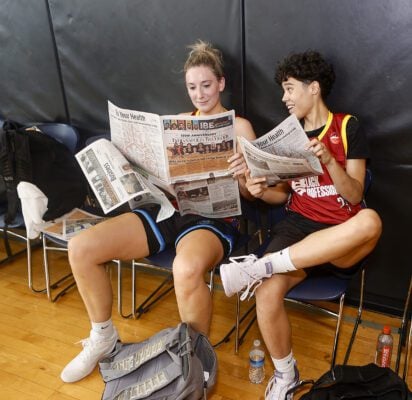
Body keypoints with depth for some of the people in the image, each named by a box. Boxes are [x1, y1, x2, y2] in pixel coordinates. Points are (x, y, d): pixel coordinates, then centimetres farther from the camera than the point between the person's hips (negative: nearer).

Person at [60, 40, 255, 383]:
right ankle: (103, 338, 10)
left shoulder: (239, 126, 4)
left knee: (186, 269, -43)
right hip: (169, 209, 6)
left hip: (215, 217, -5)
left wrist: (243, 174, -23)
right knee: (81, 247, -10)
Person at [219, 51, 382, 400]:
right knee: (267, 293, -28)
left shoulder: (347, 127, 2)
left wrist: (329, 160, -22)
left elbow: (354, 196, -4)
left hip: (342, 240, -2)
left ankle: (261, 265, -30)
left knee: (370, 221, -39)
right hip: (298, 225, 2)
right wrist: (261, 190, -7)